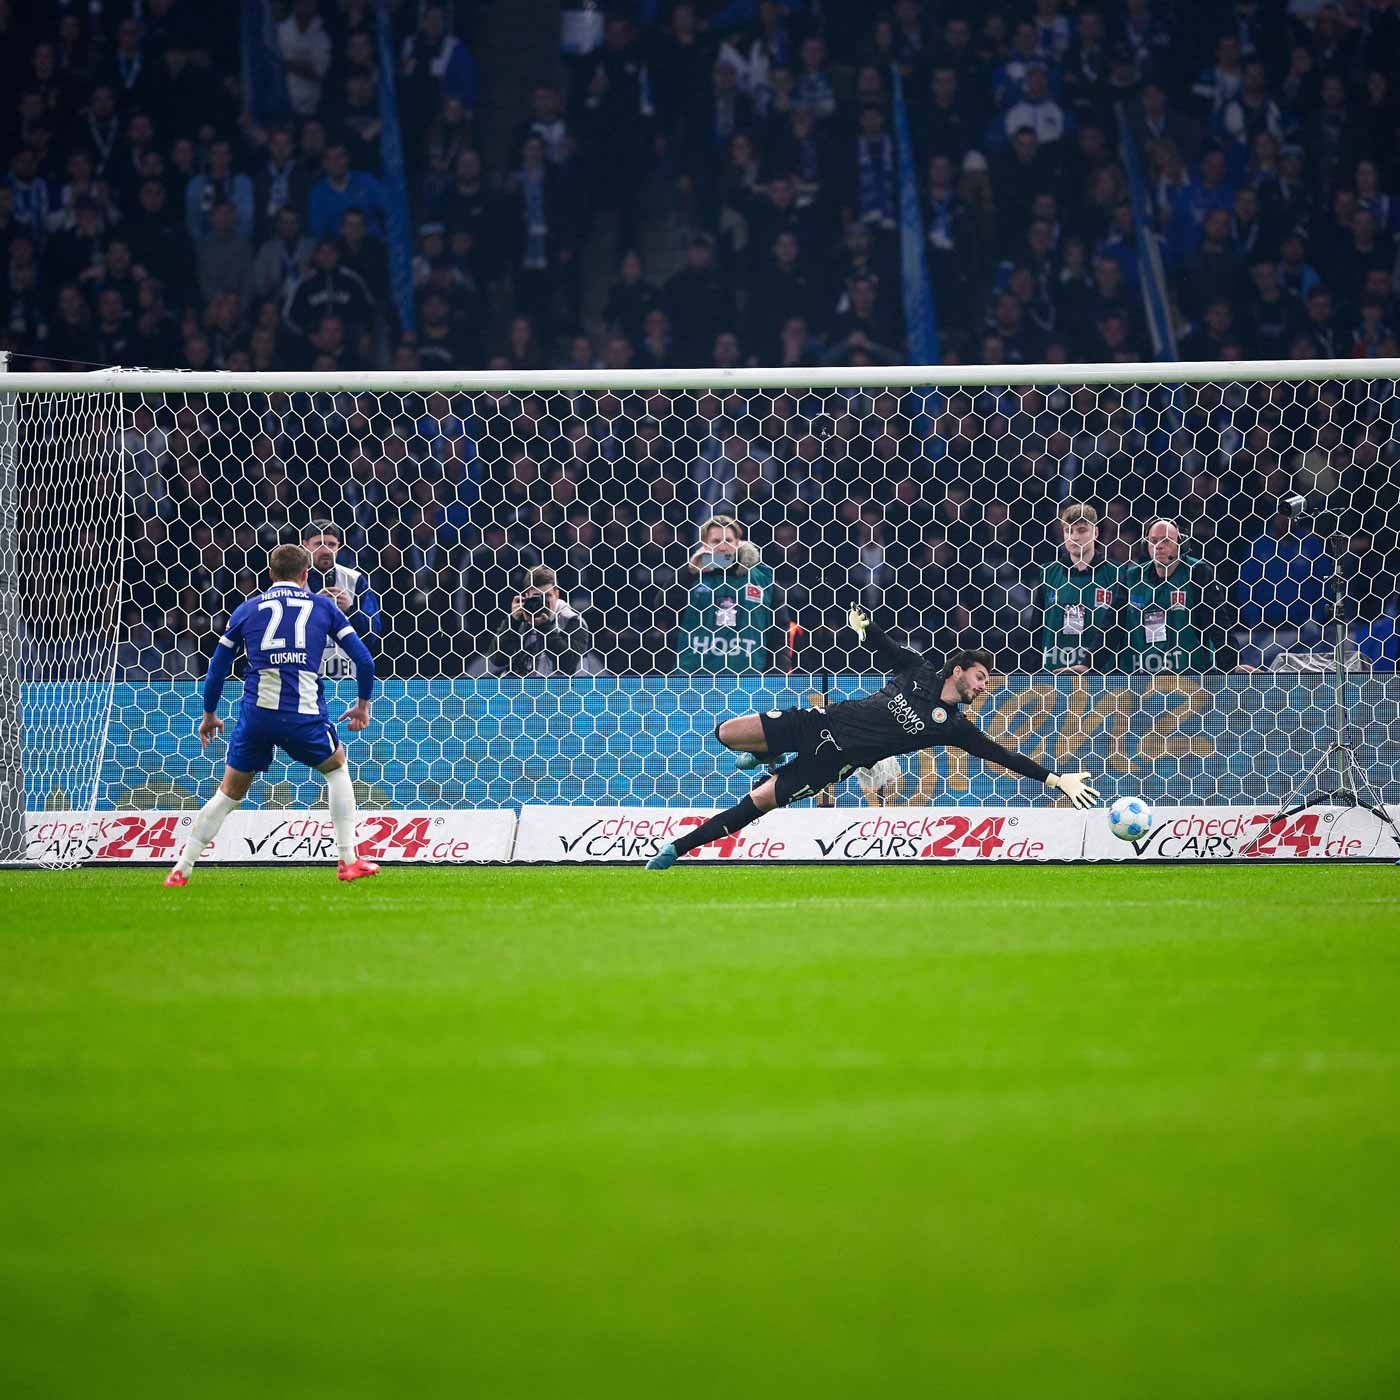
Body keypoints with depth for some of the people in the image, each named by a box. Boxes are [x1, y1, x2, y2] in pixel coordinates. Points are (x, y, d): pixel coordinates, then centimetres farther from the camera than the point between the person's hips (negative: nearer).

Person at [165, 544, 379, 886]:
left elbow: (218, 667, 17)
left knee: (229, 793, 15)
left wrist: (209, 715, 31)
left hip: (255, 714, 1)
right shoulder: (322, 606, 13)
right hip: (305, 715, -1)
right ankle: (349, 861, 19)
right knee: (337, 767, 26)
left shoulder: (247, 609, 15)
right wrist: (363, 703, 27)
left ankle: (181, 870, 11)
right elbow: (364, 659, 11)